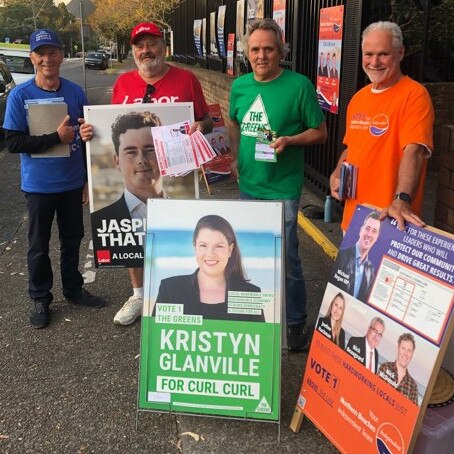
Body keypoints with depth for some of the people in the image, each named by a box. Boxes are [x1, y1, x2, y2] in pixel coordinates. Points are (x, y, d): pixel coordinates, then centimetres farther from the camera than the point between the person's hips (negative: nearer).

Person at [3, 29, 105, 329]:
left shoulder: (76, 93, -2)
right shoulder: (20, 96, -10)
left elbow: (86, 138, 6)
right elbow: (13, 142, -14)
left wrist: (89, 180, 4)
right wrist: (57, 138, -20)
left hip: (73, 182, 3)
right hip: (39, 186, -2)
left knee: (73, 239, 16)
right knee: (39, 245, 10)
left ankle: (73, 288, 34)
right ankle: (40, 299, 26)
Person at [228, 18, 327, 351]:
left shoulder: (299, 85, -12)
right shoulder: (240, 86, 4)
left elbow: (320, 132, -6)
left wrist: (289, 140, -22)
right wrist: (235, 158, 7)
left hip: (282, 189, -5)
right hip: (248, 184, 6)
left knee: (286, 258, -2)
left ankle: (297, 323, 17)